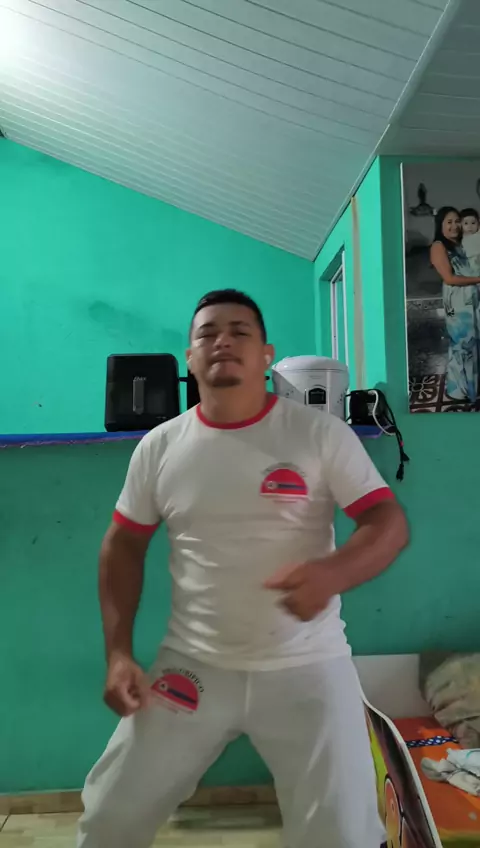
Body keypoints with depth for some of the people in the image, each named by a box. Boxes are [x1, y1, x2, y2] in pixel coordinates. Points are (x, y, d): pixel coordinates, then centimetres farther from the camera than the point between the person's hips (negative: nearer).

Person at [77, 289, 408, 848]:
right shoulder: (159, 447, -1)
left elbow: (389, 522, -9)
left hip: (307, 668, -2)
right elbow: (123, 547, 7)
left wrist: (333, 572, -30)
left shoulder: (322, 434, -8)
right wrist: (118, 653, 0)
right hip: (192, 668, 3)